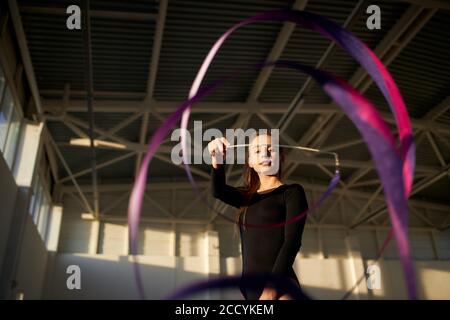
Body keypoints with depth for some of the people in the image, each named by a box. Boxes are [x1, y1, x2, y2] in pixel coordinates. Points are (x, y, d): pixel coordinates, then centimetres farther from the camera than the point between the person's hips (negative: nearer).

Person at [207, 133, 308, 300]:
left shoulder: (292, 192, 5)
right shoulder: (247, 196, 19)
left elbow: (292, 241, -8)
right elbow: (218, 191, -2)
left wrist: (273, 286, -20)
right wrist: (217, 161, -22)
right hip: (250, 289, 6)